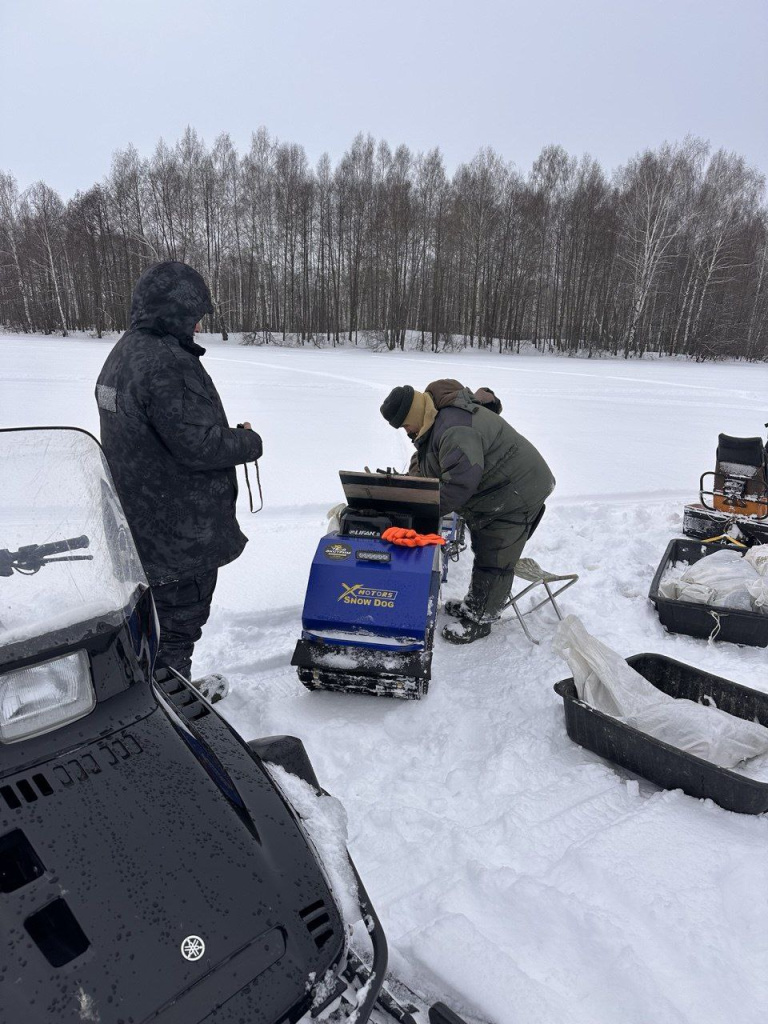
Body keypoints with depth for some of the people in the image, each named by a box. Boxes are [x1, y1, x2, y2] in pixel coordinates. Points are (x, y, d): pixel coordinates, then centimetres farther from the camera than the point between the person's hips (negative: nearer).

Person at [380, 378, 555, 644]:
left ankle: (479, 620, 13)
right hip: (490, 494, 11)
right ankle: (473, 605, 38)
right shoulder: (437, 419, 4)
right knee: (483, 552, 22)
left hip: (516, 493, -11)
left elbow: (461, 479, -40)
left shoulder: (455, 430, -32)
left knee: (493, 560, -1)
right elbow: (425, 462, 12)